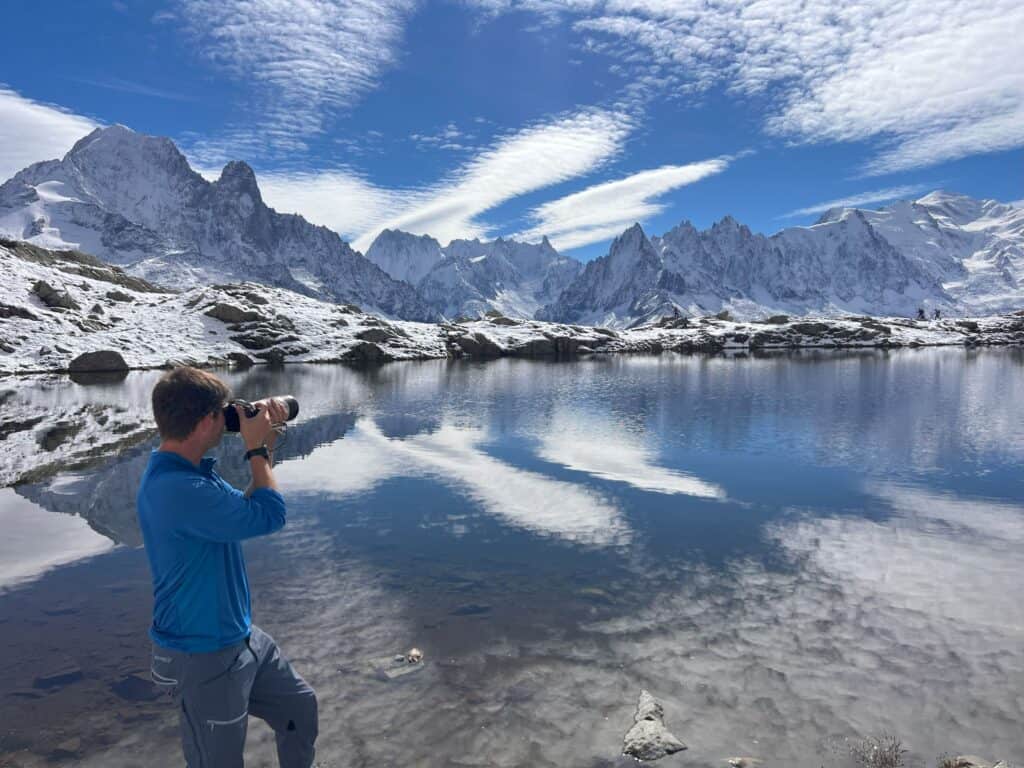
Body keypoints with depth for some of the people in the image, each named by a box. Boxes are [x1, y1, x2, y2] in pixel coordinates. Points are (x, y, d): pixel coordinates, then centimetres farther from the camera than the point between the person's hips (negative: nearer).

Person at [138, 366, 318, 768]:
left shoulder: (190, 472, 0)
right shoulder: (178, 489, -32)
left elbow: (242, 507, 13)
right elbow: (269, 517, -25)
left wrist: (264, 444, 3)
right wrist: (257, 448, -13)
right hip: (204, 659, -9)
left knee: (300, 706, 21)